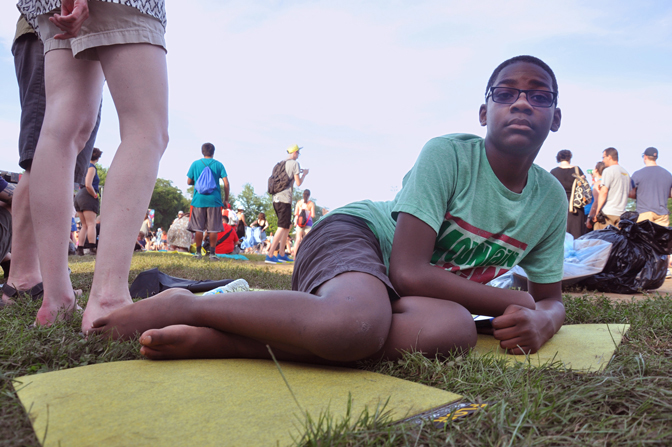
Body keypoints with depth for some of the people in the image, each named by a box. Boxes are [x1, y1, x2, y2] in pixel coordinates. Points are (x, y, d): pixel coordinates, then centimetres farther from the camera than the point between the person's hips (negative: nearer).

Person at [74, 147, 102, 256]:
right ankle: (92, 248, -20)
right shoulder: (92, 167, -7)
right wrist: (95, 195, -7)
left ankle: (80, 248, 6)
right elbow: (88, 185, -18)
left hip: (79, 196, 8)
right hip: (87, 197, -8)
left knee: (84, 225, 11)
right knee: (91, 224, -11)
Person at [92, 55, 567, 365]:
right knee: (354, 326, -43)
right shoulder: (447, 154, -15)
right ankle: (181, 305, -18)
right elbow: (407, 271, -23)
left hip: (392, 292, 6)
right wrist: (512, 300, -13)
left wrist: (539, 320, -14)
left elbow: (553, 298, 13)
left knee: (454, 328, -34)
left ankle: (209, 339, -30)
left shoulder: (551, 199, 5)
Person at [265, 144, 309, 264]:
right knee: (283, 227, -8)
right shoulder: (295, 163, -5)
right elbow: (298, 183, -6)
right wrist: (304, 174, 11)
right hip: (285, 199, -9)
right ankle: (270, 255, -15)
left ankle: (281, 254, 21)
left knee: (288, 225, 19)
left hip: (276, 198, 9)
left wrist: (298, 173, 33)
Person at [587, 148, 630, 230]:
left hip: (607, 213, -8)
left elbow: (604, 192, -14)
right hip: (621, 213, 8)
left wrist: (597, 211, -13)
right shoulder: (626, 173, 18)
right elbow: (629, 193, 22)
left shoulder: (608, 170, -6)